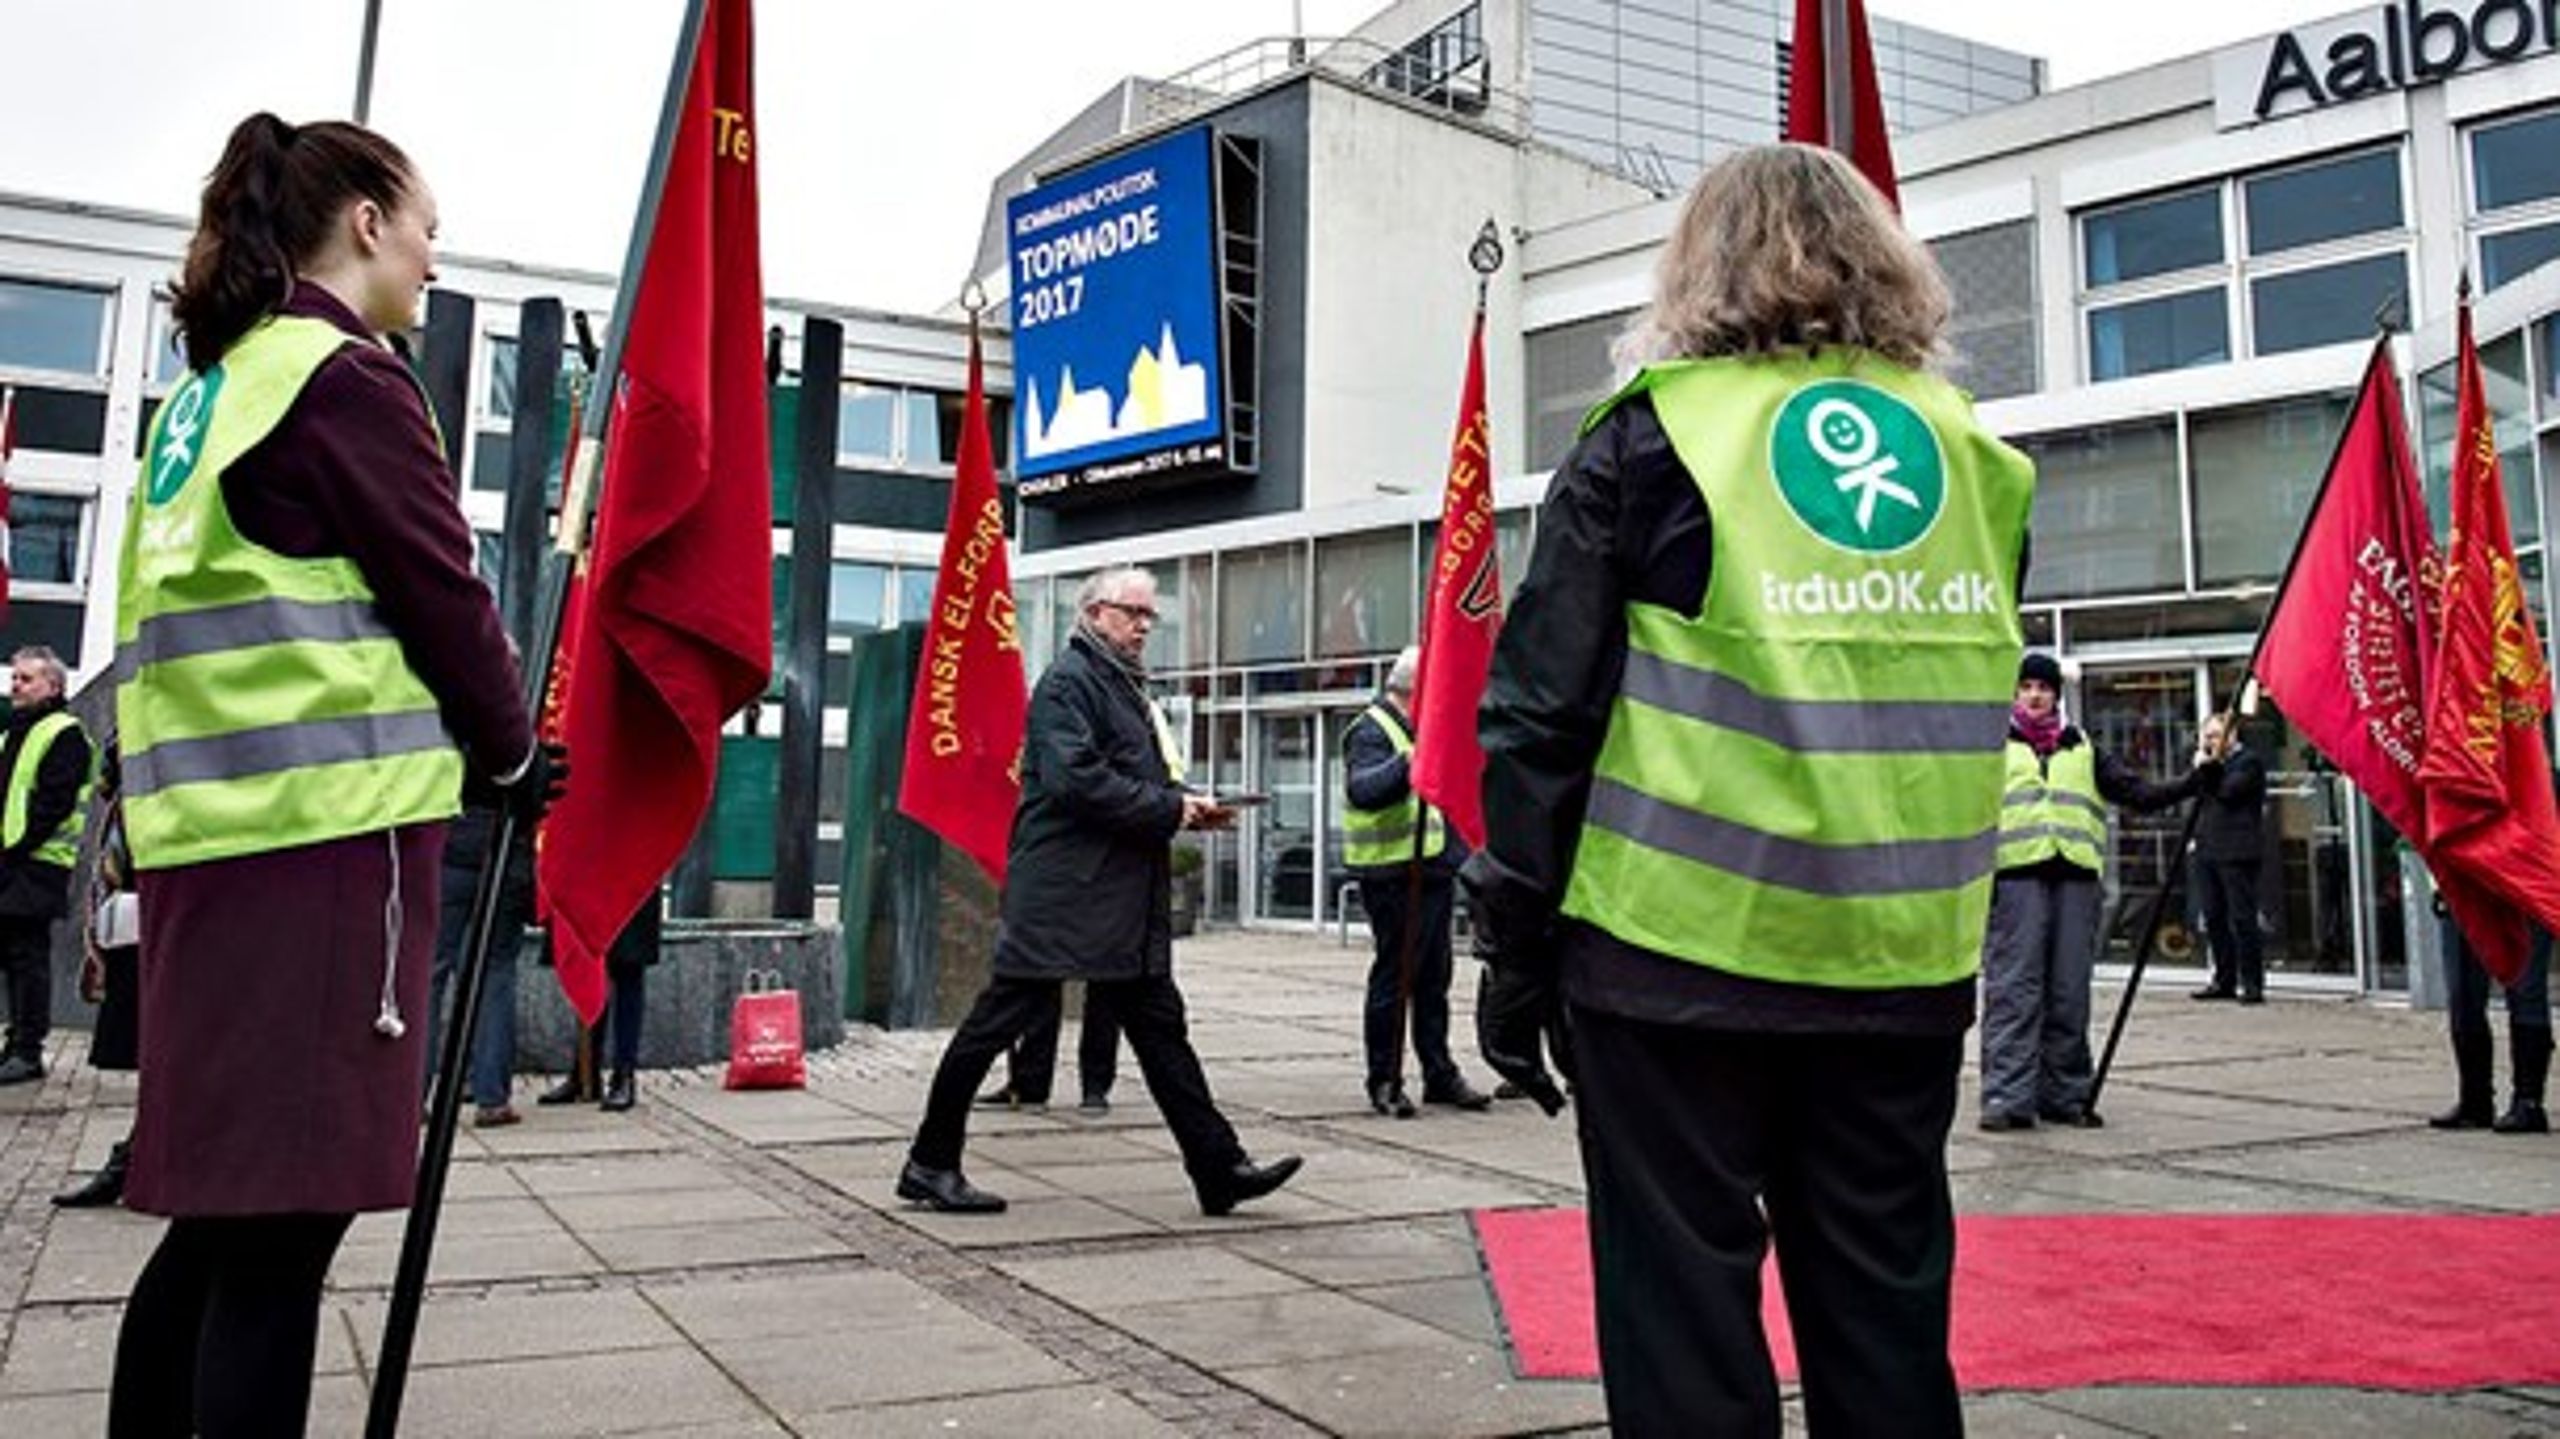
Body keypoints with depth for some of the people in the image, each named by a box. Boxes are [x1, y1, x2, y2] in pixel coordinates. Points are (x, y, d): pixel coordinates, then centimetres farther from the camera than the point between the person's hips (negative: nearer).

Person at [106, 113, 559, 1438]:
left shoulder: (208, 389, 21)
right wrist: (515, 756, 9)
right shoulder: (346, 377, -6)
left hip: (209, 826, 9)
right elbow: (439, 592, -7)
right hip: (327, 822, -9)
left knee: (223, 1209, 15)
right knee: (284, 1216, -5)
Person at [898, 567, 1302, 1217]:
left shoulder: (1126, 686, 22)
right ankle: (930, 1163, 9)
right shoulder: (1067, 681, -8)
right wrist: (1171, 809, -15)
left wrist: (1186, 801, 8)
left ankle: (1220, 1168, 9)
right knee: (1002, 1015, -2)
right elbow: (1075, 779, -20)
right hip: (1061, 889, -10)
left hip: (1126, 898, 10)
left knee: (1159, 1026, 7)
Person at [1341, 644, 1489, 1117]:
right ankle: (1384, 1082, 6)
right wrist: (1409, 763, -45)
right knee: (1394, 979, -3)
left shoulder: (1424, 729, 20)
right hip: (1394, 878, -9)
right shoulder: (1372, 732, -11)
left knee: (1434, 980, 14)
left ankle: (1440, 1075, 22)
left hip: (1434, 874, 9)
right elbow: (1362, 790, -32)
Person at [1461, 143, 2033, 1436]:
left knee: (1683, 1310, 7)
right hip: (1903, 961, 5)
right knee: (1887, 1308, 15)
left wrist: (1514, 944, 0)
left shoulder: (1654, 438, -4)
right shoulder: (1971, 452, 10)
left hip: (1684, 953, -4)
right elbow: (1967, 708, 14)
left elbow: (1541, 712, -7)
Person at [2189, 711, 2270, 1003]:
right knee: (2214, 919, 9)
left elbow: (2228, 790, -16)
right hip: (2208, 850, 8)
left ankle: (2252, 984, -4)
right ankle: (2225, 980, 16)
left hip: (2237, 853, -8)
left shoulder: (2249, 761, -2)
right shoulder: (2214, 763, 21)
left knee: (2242, 918, -7)